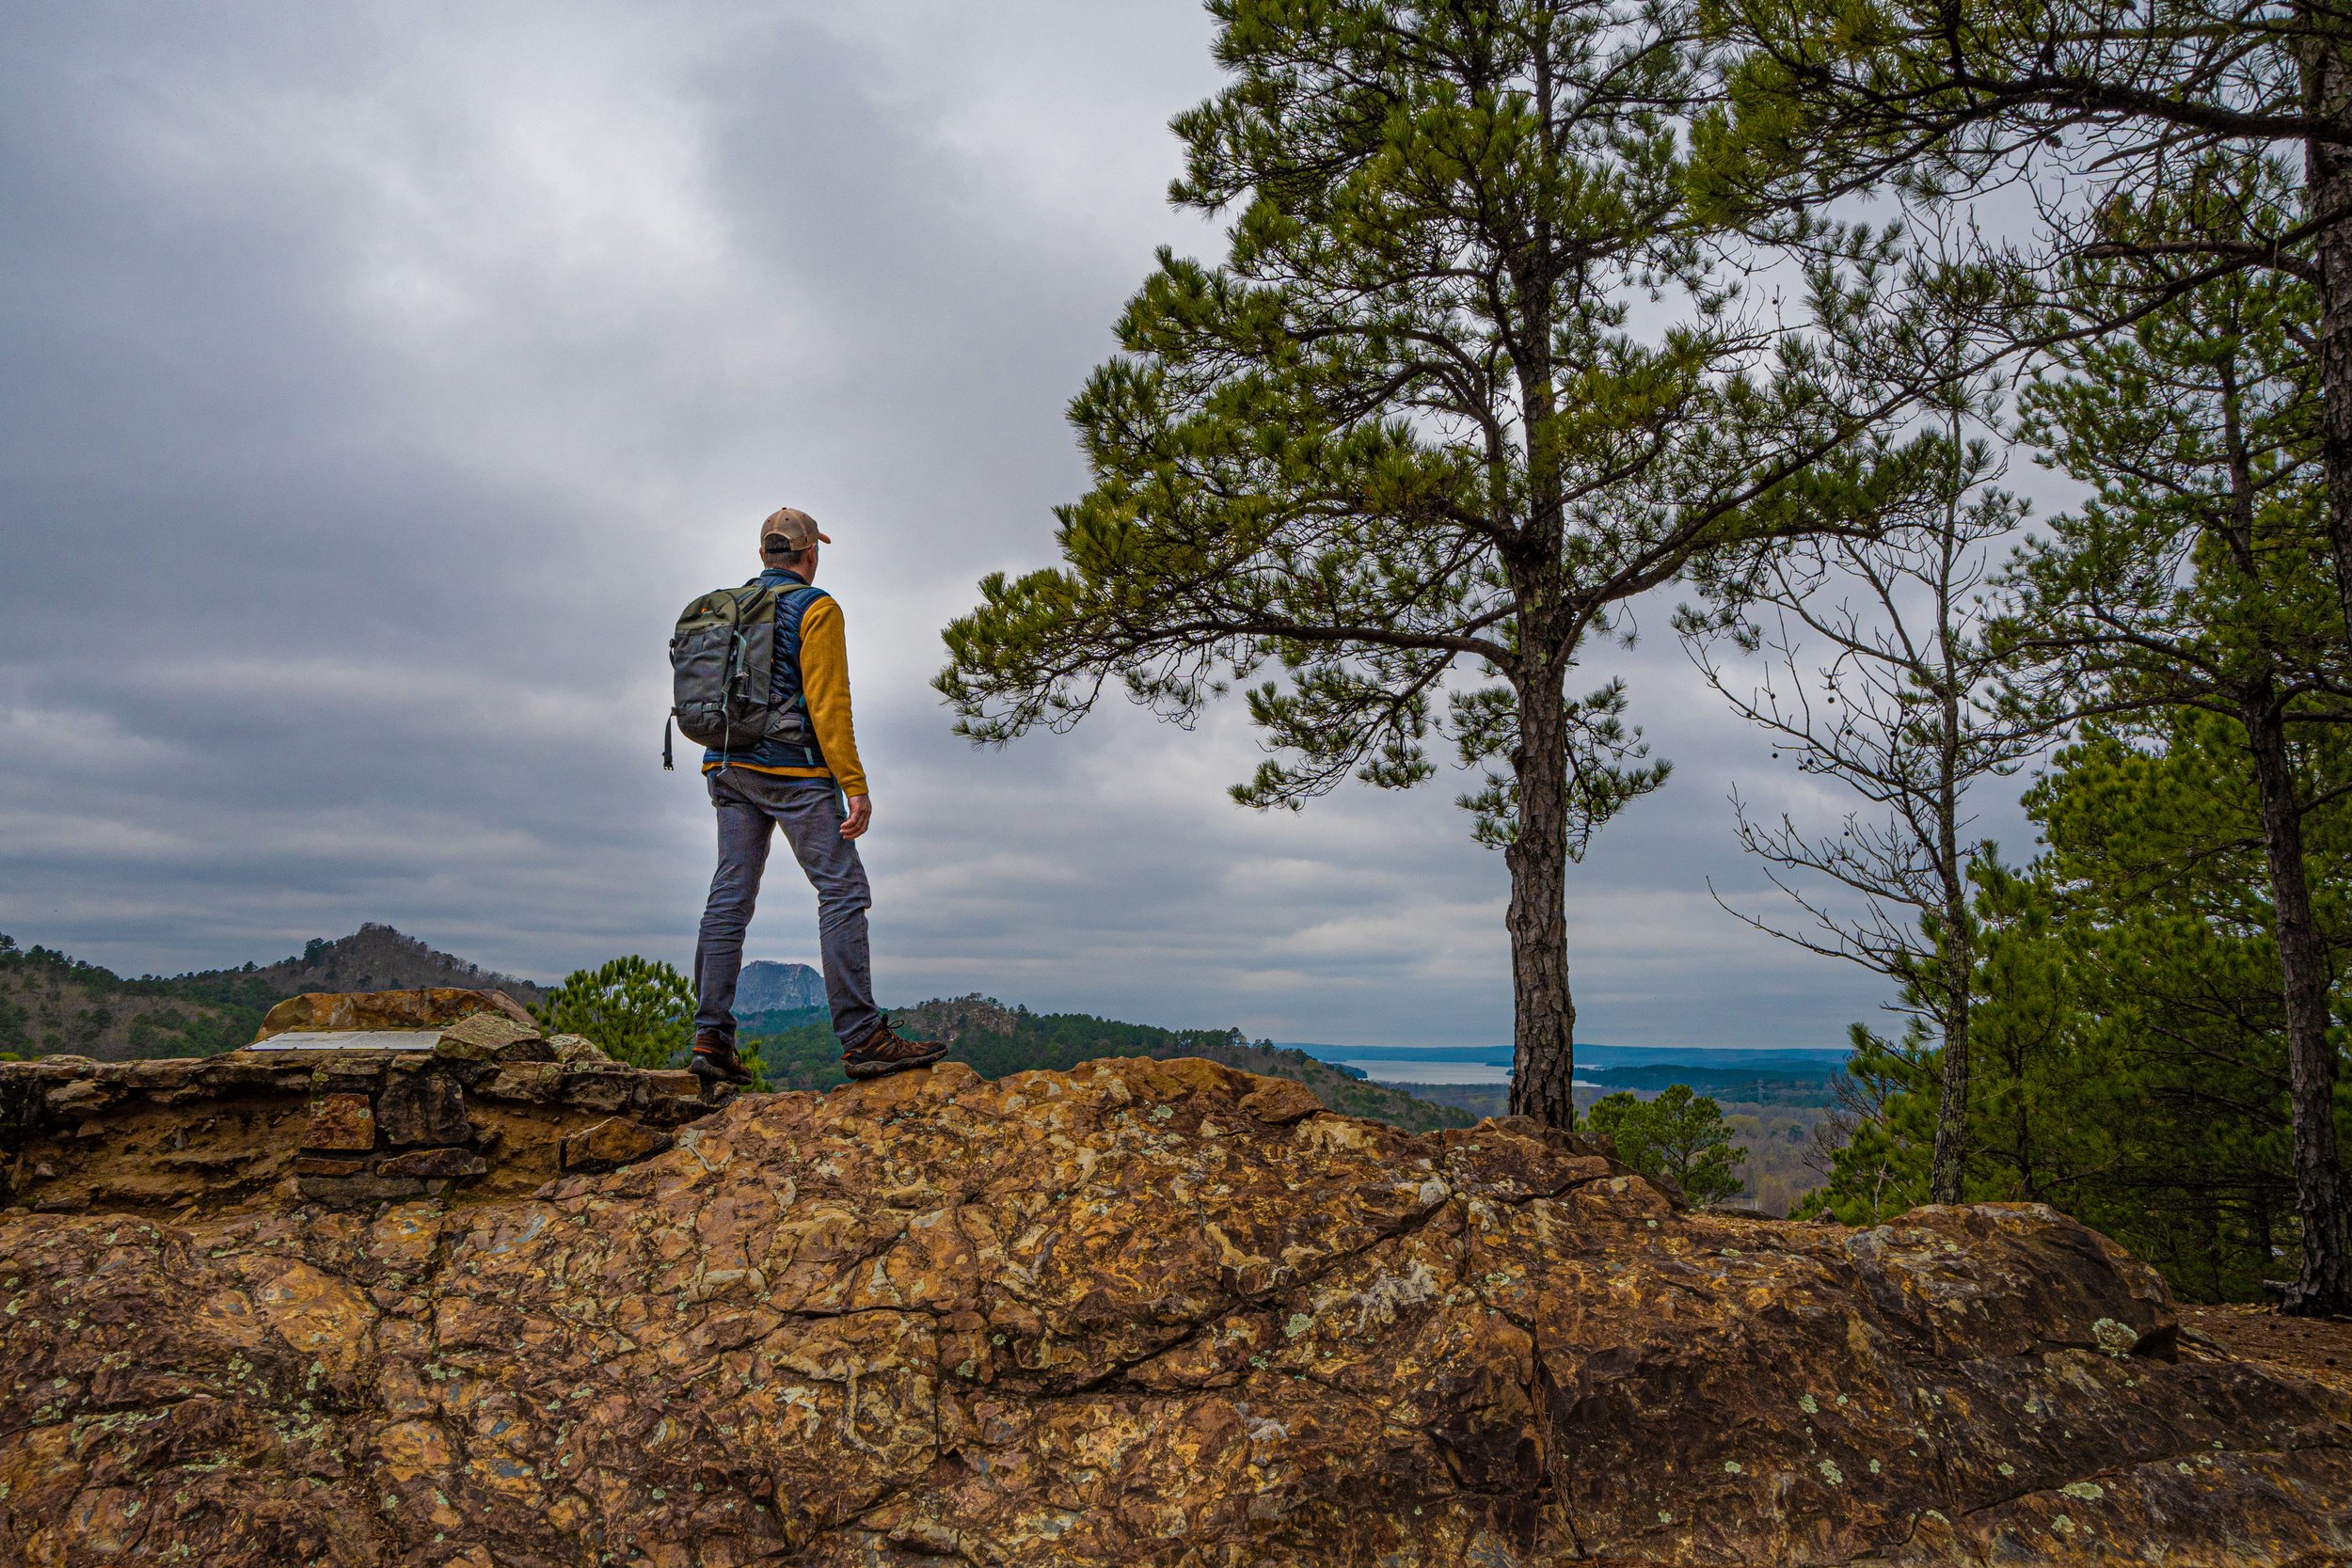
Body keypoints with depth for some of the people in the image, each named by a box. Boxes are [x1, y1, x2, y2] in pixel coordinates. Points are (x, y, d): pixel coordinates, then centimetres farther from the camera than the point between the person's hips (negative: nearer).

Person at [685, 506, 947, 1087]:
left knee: (729, 898, 6)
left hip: (728, 767, 8)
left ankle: (711, 1038, 3)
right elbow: (828, 704, -14)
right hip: (791, 768, -7)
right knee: (842, 892, -7)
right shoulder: (815, 608, -5)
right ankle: (863, 1039, -12)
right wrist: (856, 786, -15)